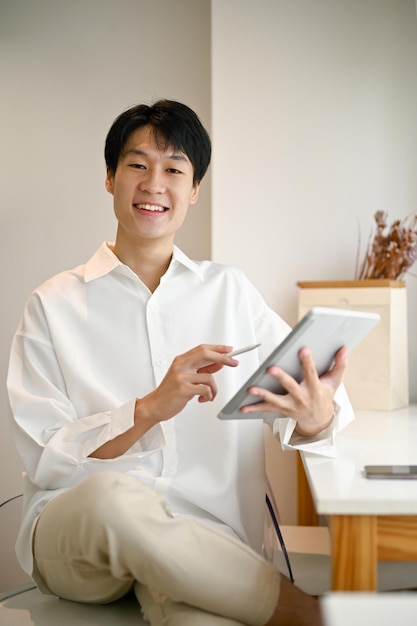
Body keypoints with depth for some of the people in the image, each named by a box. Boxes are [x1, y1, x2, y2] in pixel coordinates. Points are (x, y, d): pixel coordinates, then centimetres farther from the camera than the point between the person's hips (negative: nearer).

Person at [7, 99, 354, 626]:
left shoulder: (231, 292, 11)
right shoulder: (55, 305, 4)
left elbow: (302, 384, -2)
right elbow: (42, 458, -5)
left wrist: (315, 415, -27)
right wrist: (149, 409, -20)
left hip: (206, 540, -2)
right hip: (73, 533, 3)